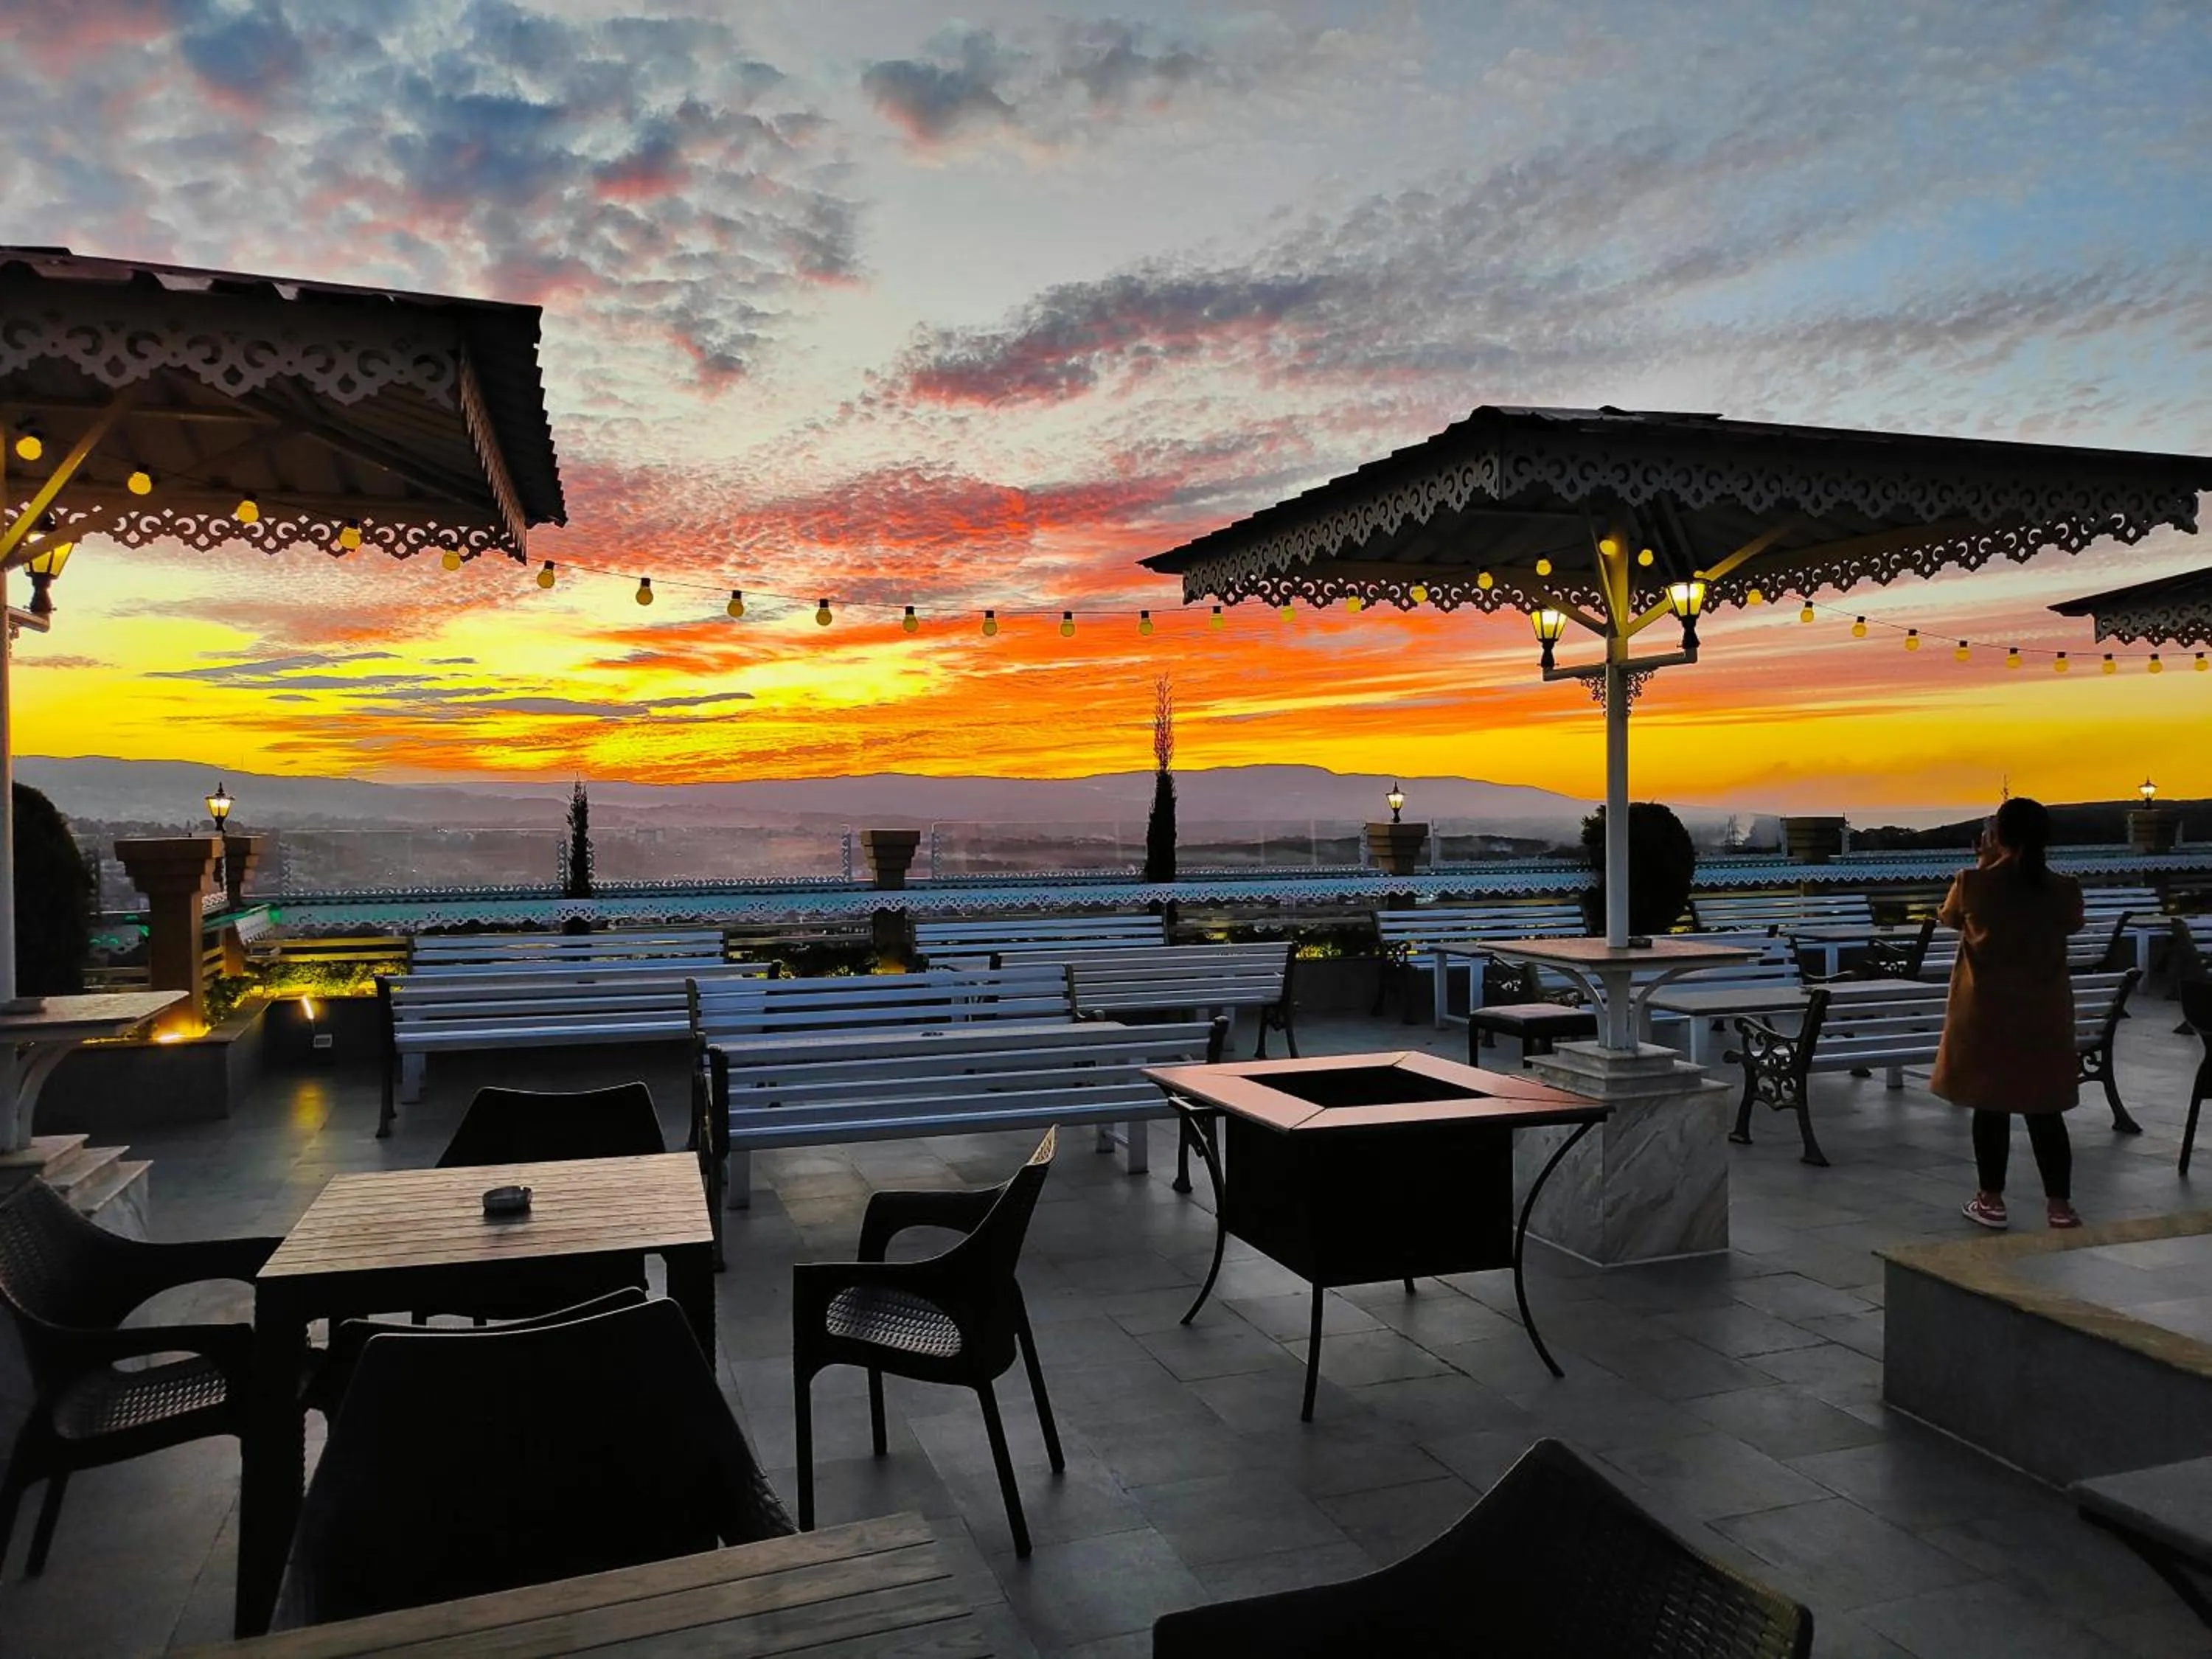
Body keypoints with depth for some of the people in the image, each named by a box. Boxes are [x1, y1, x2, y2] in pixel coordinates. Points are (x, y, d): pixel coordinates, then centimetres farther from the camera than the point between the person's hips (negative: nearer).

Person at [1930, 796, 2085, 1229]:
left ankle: (1992, 1201, 15)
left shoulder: (1973, 884, -14)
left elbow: (1948, 918, 7)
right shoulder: (2065, 889, -7)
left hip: (1986, 1014, -2)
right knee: (2045, 1109, 10)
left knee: (1990, 1105, 8)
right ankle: (2060, 1205, 12)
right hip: (2044, 1016, 2)